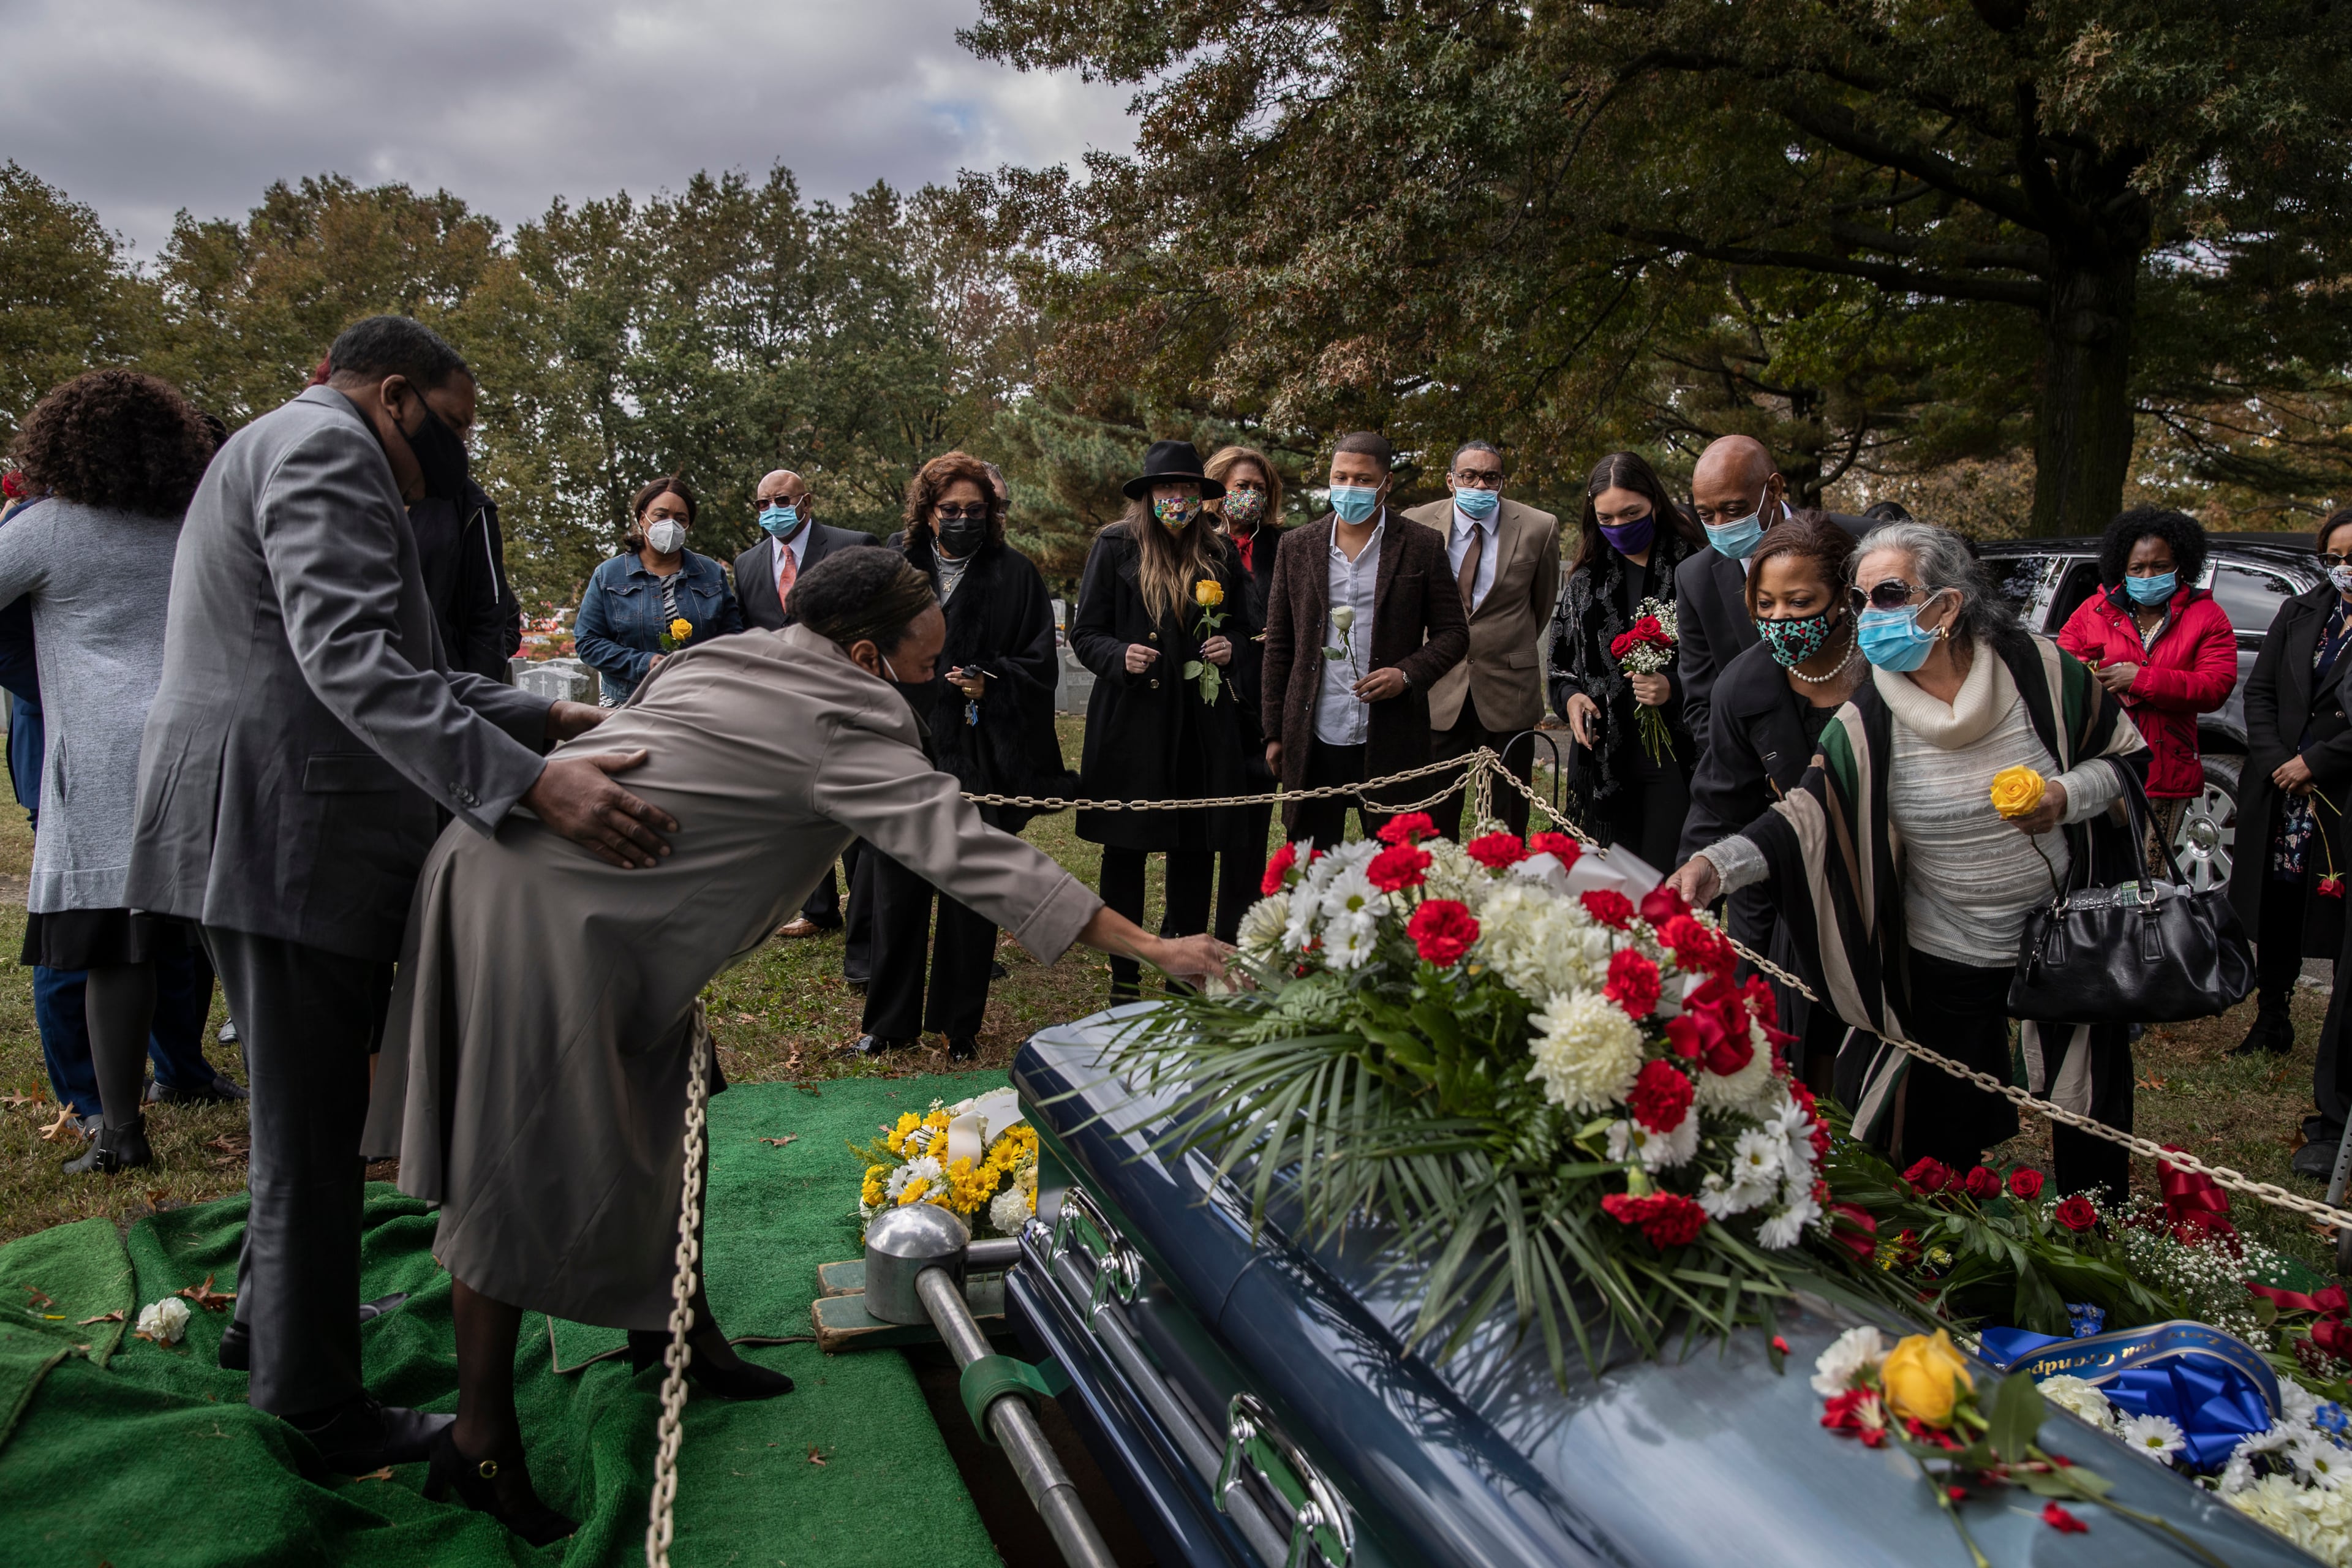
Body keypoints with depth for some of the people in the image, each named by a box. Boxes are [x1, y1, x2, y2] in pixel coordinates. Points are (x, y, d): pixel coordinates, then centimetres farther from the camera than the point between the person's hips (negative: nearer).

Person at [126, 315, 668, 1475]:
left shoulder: (296, 447, 25)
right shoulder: (326, 444, -11)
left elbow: (396, 671, 22)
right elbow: (350, 658, -28)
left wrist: (548, 718, 13)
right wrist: (531, 782, -36)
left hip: (273, 831, 11)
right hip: (290, 838, -11)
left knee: (306, 1104, 24)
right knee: (313, 1121, -1)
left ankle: (274, 1314, 42)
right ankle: (319, 1408, 12)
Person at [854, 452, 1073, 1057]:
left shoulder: (1015, 575, 2)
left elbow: (1041, 665, 0)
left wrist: (989, 683, -15)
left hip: (978, 756, -1)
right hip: (904, 751, 2)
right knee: (897, 887, 6)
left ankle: (960, 1024, 20)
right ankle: (889, 1020, 22)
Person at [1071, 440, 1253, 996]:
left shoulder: (1221, 554, 10)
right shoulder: (1115, 547, 1)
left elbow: (1241, 626, 21)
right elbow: (1085, 633, 2)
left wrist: (1228, 648, -1)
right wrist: (1121, 656, -18)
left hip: (1202, 724, 3)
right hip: (1130, 721, -2)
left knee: (1197, 849, 4)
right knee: (1125, 851, 5)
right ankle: (1123, 979, 18)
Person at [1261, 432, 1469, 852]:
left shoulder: (1422, 546, 3)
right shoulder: (1297, 546, 8)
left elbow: (1454, 632, 6)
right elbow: (1279, 646, 10)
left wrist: (1408, 673, -13)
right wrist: (1274, 733, 8)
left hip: (1391, 742, -1)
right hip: (1313, 742, 2)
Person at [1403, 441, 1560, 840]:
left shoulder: (1539, 528, -3)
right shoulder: (1417, 524, -2)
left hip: (1507, 691, 0)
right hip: (1439, 691, 1)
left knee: (1507, 824, 5)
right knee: (1436, 822, 5)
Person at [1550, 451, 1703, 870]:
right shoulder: (1587, 577, 12)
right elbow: (1561, 661, 19)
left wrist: (1674, 687, -17)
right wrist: (1570, 696, 0)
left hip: (1675, 755, -4)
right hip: (1606, 757, 4)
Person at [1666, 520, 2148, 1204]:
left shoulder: (2038, 668, -13)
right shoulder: (1871, 718, -13)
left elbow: (2127, 753, -1)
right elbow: (1806, 812, -23)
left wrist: (2067, 796, -21)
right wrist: (1718, 863, -39)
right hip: (1948, 958, 0)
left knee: (2091, 1115, 17)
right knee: (1947, 1129, 10)